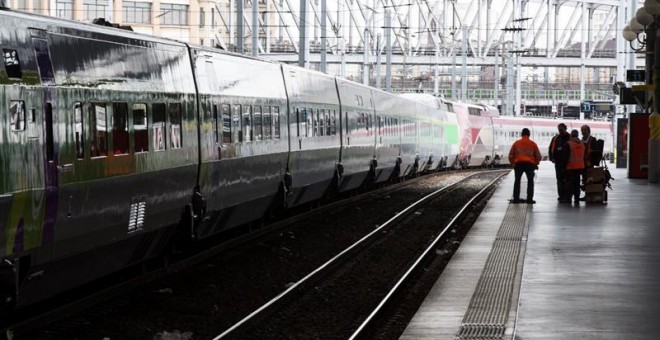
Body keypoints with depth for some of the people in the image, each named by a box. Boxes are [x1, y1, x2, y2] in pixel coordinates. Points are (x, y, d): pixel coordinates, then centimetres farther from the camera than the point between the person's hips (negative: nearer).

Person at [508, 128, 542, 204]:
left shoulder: (516, 143, 8)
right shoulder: (532, 144, 8)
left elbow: (511, 155, 7)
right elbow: (538, 155, 9)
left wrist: (513, 163, 19)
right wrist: (536, 164, 22)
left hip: (518, 163, 1)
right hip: (530, 164, -1)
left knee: (517, 181, 10)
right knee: (530, 181, 8)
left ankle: (516, 198, 5)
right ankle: (529, 199, 1)